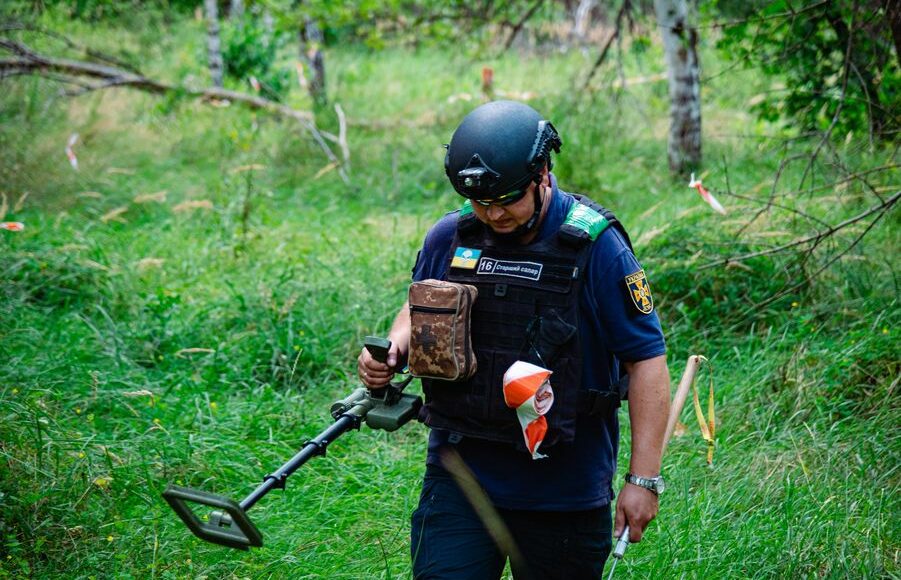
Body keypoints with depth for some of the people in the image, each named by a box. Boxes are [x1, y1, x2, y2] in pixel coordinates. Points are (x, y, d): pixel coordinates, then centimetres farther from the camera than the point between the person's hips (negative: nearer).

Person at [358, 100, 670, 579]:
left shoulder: (596, 247, -11)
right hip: (459, 473, 3)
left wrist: (643, 478, -12)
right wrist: (393, 349, -4)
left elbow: (646, 360, -9)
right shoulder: (448, 238, 1)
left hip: (565, 491, -2)